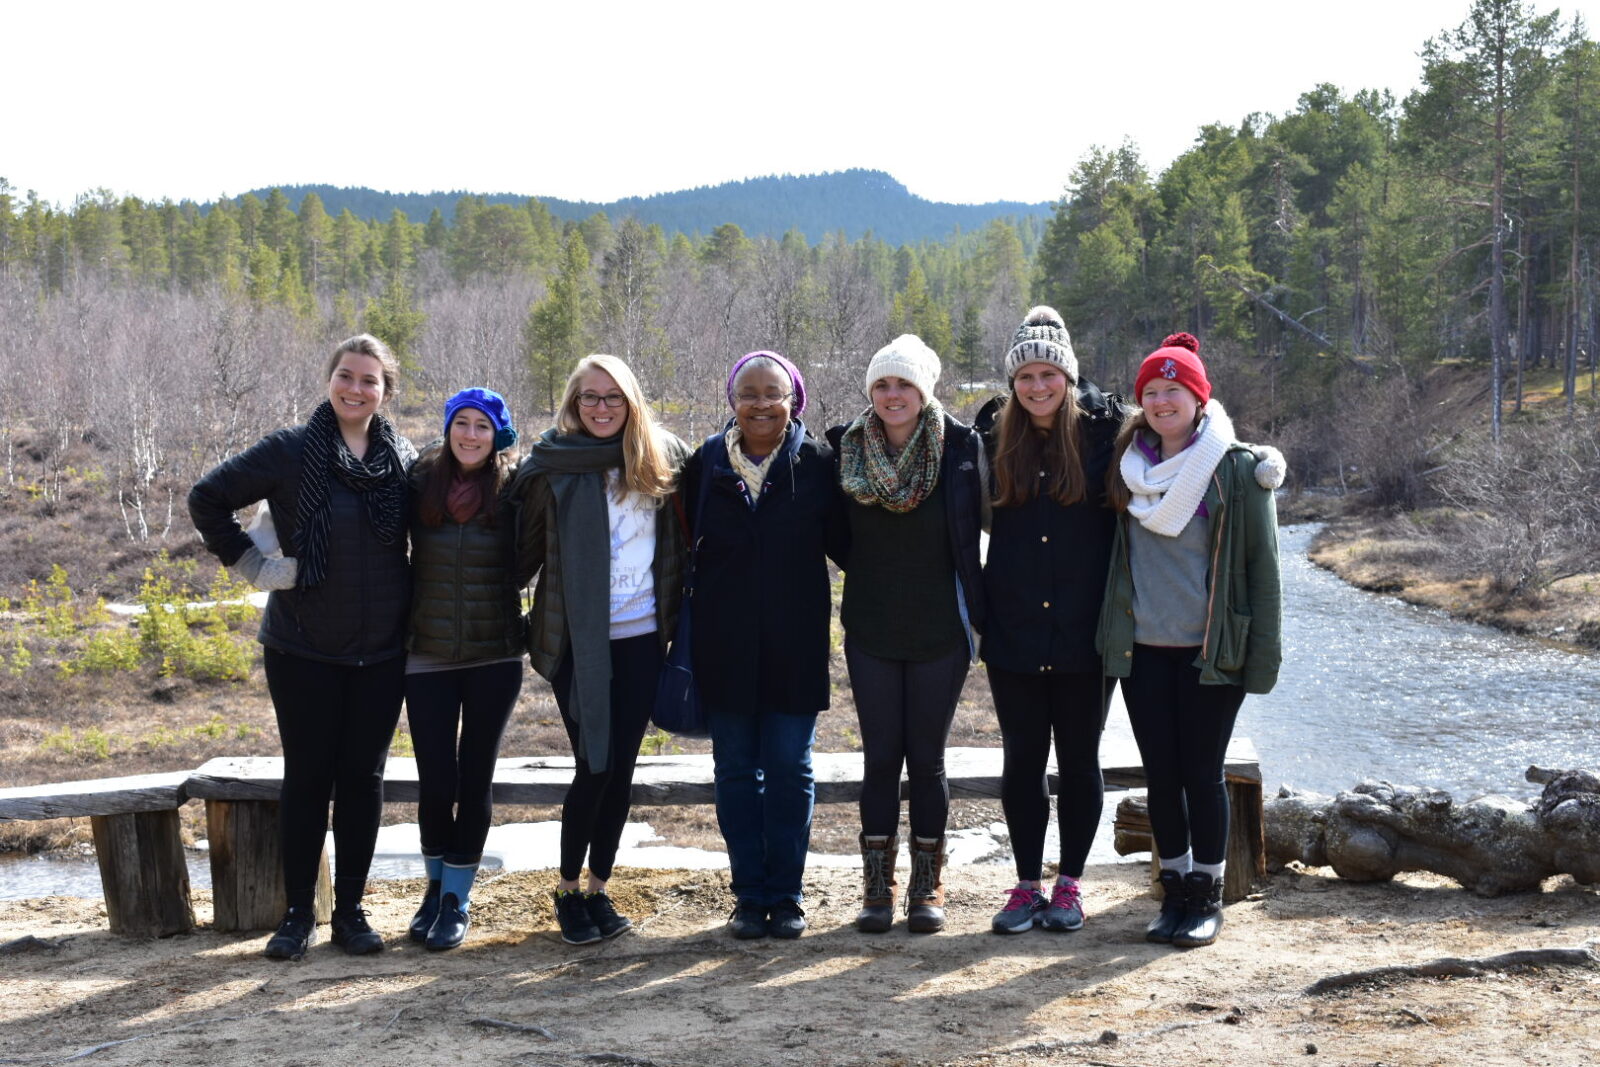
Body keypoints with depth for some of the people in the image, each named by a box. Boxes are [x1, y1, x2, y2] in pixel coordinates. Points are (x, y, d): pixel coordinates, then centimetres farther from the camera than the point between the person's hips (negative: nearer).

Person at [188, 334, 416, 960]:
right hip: (304, 649, -2)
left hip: (381, 651, 3)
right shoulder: (291, 451, -7)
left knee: (363, 777, 7)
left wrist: (413, 609, 4)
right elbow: (208, 498, -2)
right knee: (307, 777, 3)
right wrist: (253, 566, -6)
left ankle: (351, 910, 17)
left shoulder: (405, 460, 2)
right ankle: (298, 914, 13)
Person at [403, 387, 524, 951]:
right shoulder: (419, 484, -2)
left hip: (494, 656, 0)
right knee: (435, 781, 2)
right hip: (428, 655, 1)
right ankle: (436, 883, 25)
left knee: (475, 778, 5)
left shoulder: (512, 490, -3)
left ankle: (457, 897, 18)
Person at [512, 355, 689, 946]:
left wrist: (677, 616, 7)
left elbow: (685, 537, 13)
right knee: (595, 765, -6)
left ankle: (599, 888, 20)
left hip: (642, 636, 3)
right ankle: (568, 891, 12)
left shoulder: (662, 458, 4)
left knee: (621, 768, 6)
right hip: (578, 639, -3)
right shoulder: (550, 465, -3)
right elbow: (525, 548, 1)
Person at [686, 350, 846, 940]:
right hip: (725, 645, 2)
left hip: (794, 646, -2)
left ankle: (785, 895, 14)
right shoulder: (707, 462, 4)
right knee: (735, 769, 6)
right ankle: (749, 895, 16)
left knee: (789, 769, 3)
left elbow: (842, 543, 2)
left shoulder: (817, 462, -2)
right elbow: (683, 542, 9)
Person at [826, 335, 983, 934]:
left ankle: (928, 886, 16)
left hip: (940, 633, -1)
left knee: (927, 760, 5)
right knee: (880, 758, 4)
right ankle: (877, 888, 13)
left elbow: (974, 531, -4)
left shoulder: (959, 447, -6)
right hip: (870, 632, 1)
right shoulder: (846, 449, -1)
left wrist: (980, 613, -5)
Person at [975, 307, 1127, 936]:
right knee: (1021, 760, 7)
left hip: (1083, 631, -2)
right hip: (1013, 631, 2)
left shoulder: (1102, 431, -2)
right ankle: (1027, 885, 17)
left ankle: (1070, 884, 20)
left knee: (1079, 759, 8)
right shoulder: (994, 437, 4)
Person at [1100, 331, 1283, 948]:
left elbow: (1262, 564, -5)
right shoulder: (1129, 467, 8)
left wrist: (1263, 656, -9)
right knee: (1160, 773, 7)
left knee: (1201, 772, 1)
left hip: (1210, 651, -4)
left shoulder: (1238, 469, -5)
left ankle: (1207, 897, 14)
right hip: (1142, 648, 4)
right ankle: (1175, 892, 20)